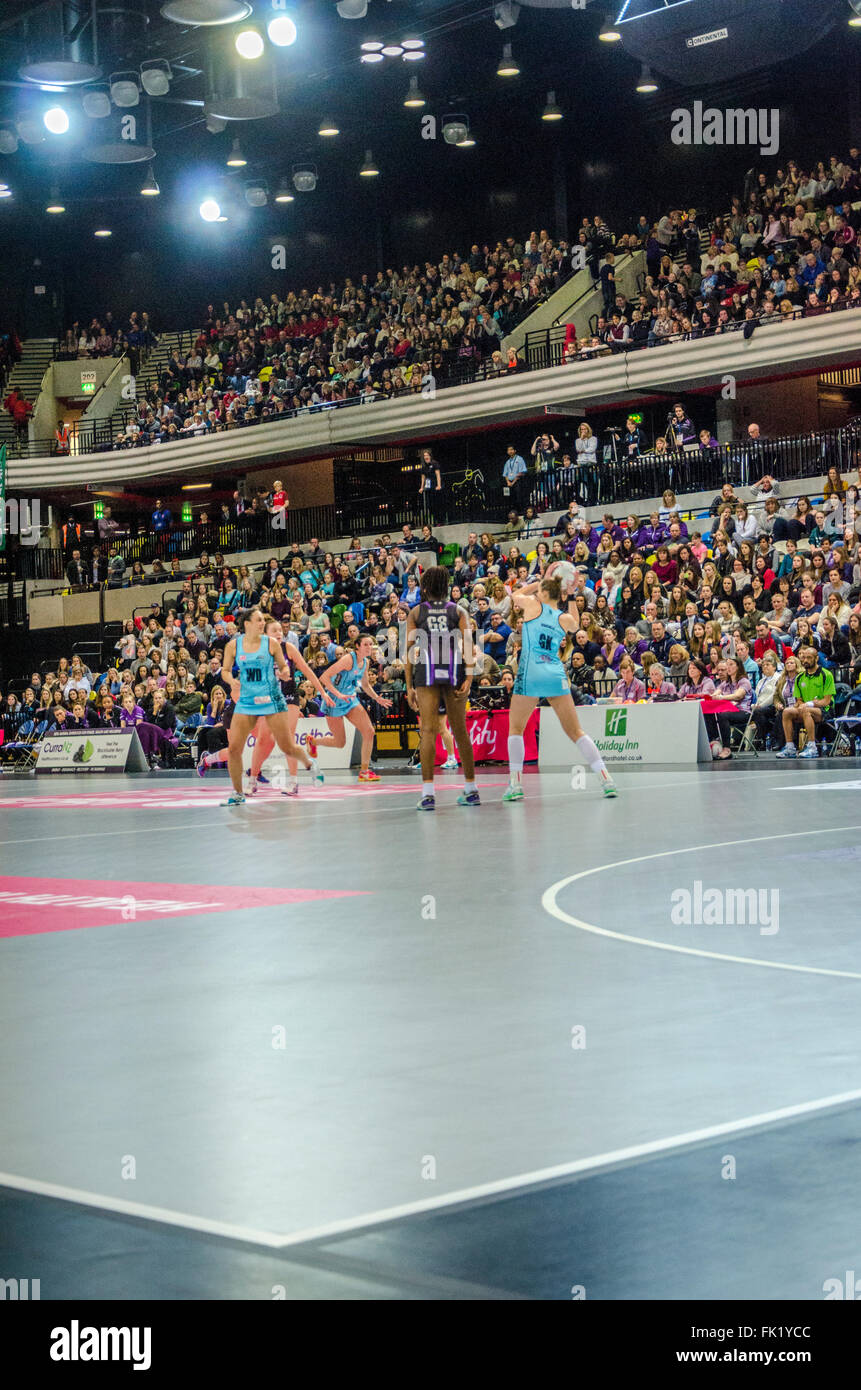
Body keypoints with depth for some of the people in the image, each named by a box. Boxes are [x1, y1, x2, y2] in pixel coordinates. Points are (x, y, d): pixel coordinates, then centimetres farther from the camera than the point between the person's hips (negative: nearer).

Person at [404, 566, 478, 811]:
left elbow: (409, 650, 3)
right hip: (455, 672, 2)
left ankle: (428, 792, -16)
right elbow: (468, 645, 0)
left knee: (428, 731, -5)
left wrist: (409, 687, 3)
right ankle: (471, 790, 18)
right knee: (460, 731, 11)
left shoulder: (415, 612, 11)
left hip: (426, 673, -2)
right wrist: (469, 679, -5)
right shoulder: (458, 611, 13)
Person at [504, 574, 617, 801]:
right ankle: (606, 779, 0)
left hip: (531, 674, -3)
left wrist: (542, 580, 29)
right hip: (556, 676, 3)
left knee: (515, 729, 11)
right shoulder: (565, 619, 10)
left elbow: (515, 595, 26)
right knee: (575, 731, 7)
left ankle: (515, 784, 0)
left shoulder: (534, 606, 3)